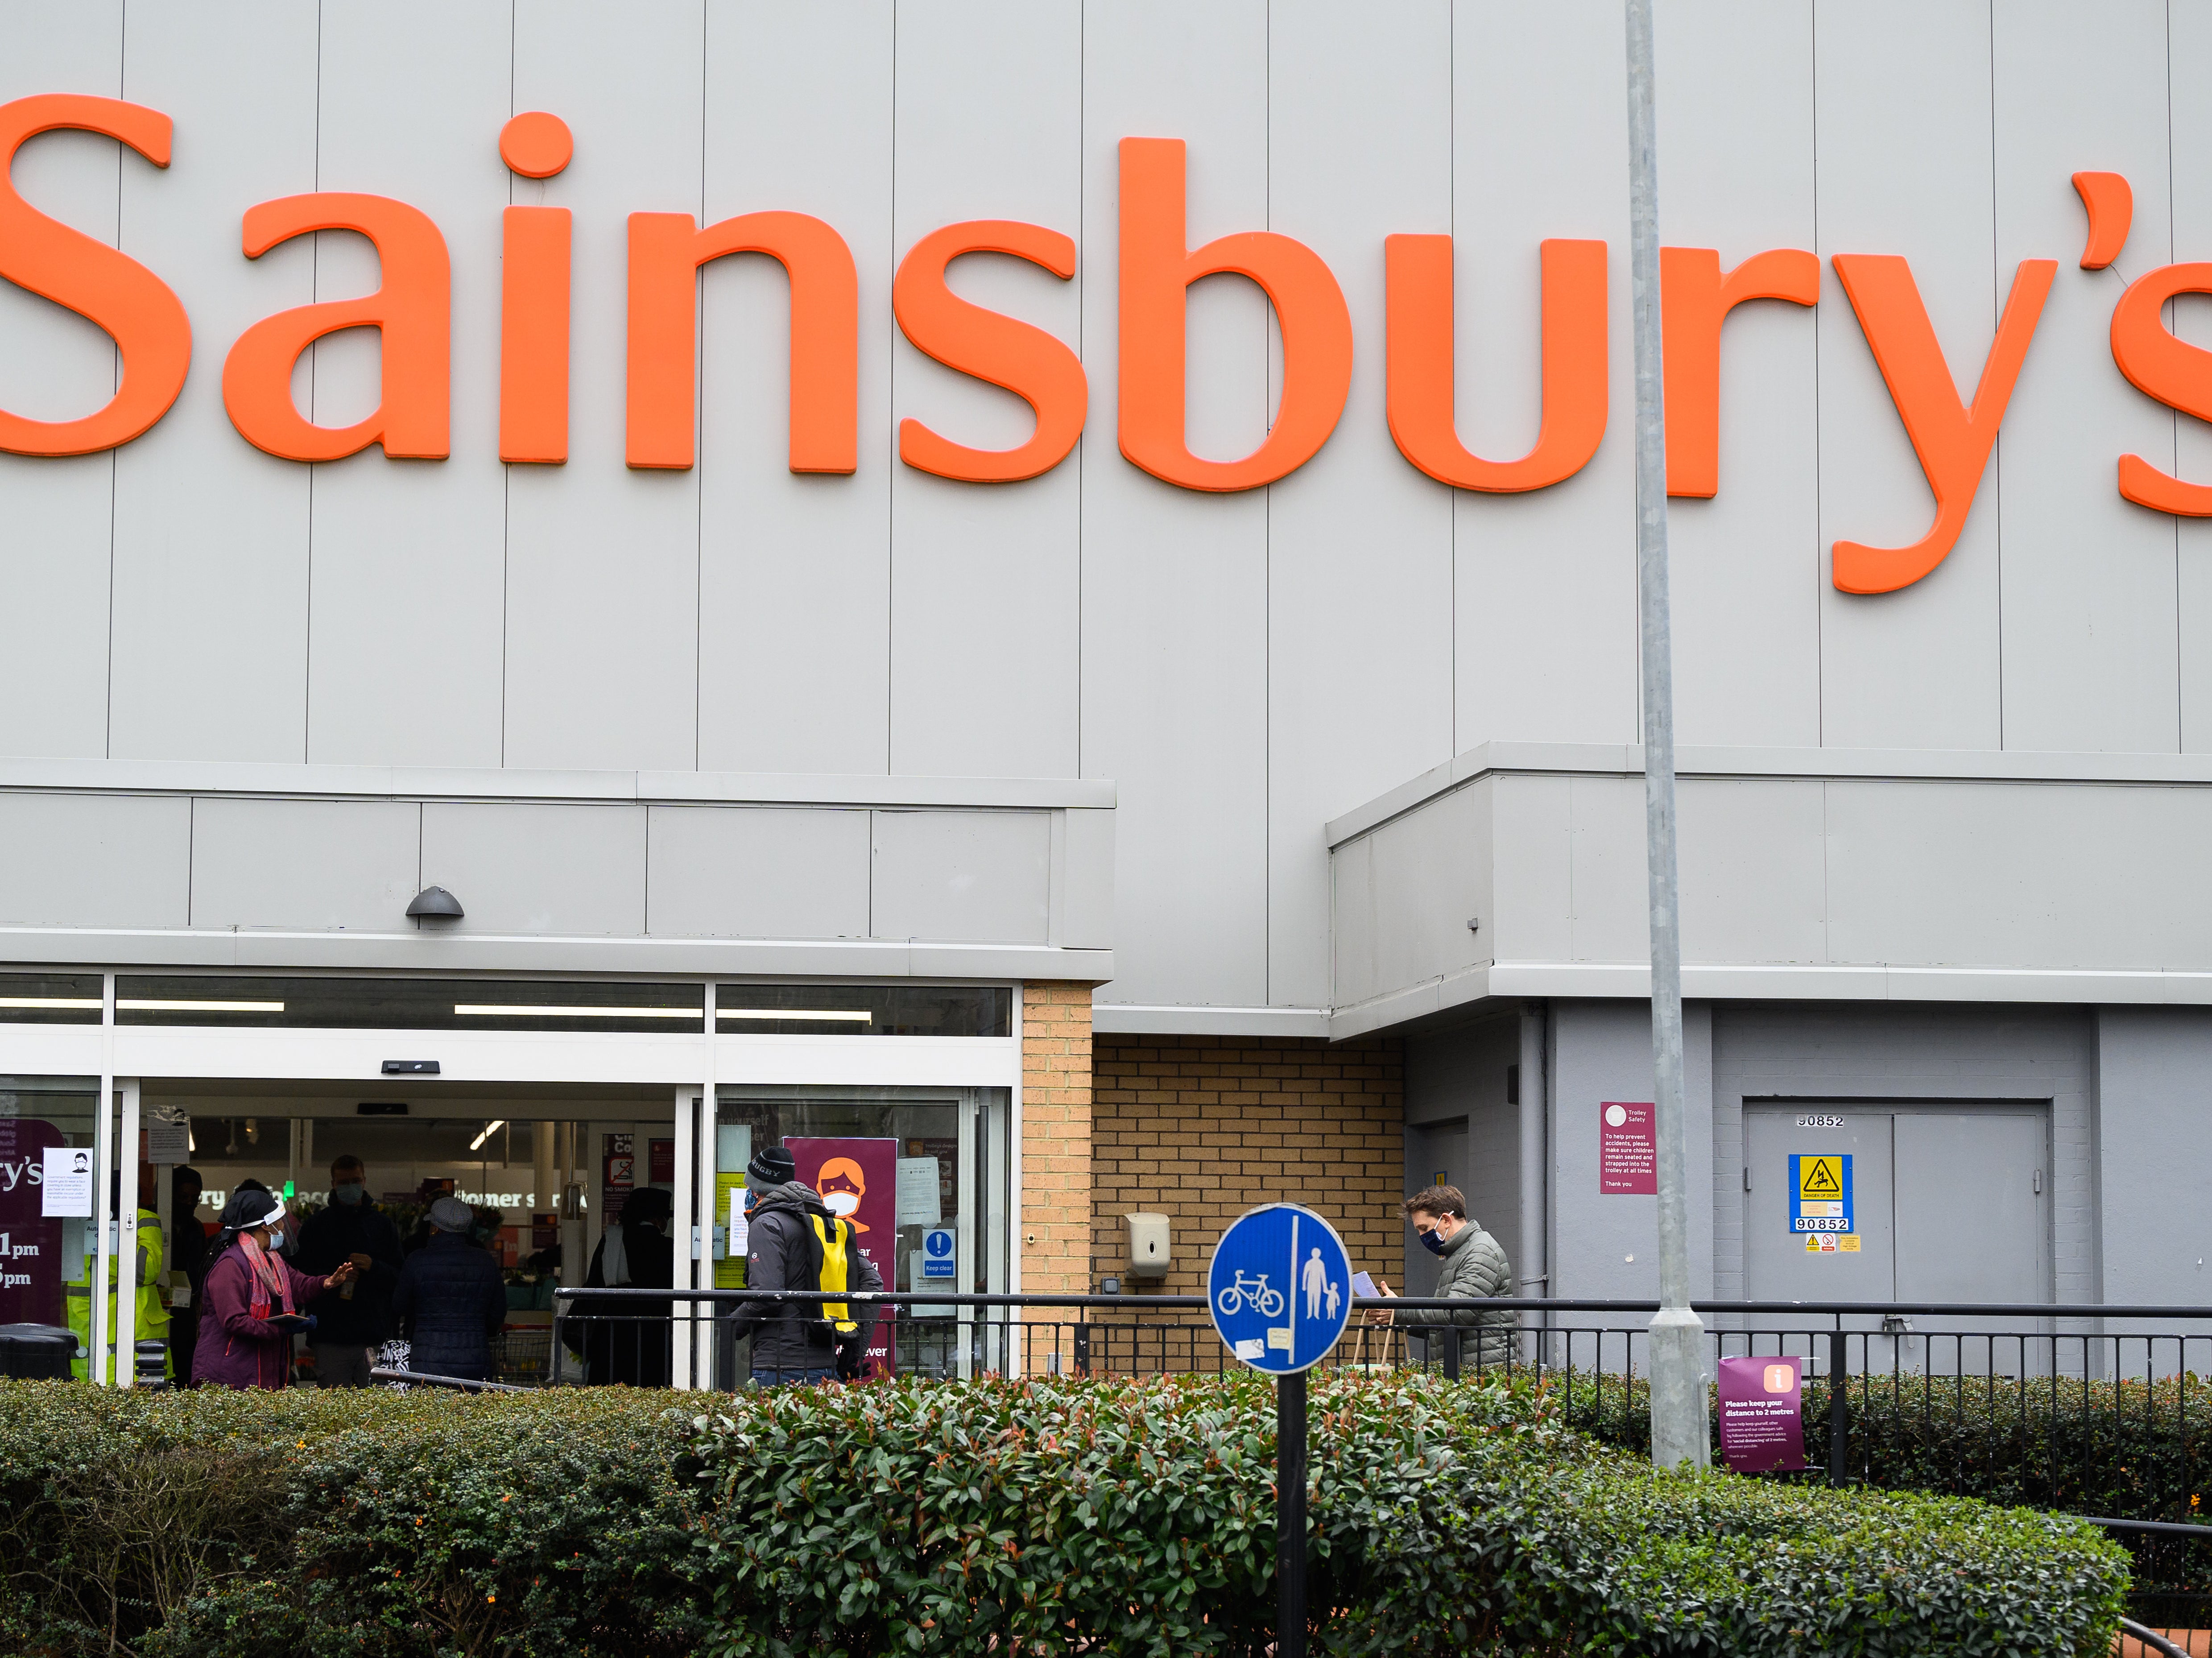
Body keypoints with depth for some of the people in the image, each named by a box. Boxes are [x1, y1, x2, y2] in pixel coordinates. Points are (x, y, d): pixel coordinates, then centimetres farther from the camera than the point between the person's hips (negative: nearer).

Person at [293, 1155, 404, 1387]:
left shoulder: (382, 1226, 12)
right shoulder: (316, 1226, 10)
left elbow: (399, 1278, 8)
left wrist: (374, 1267, -10)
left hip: (374, 1336, 1)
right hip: (331, 1336, -1)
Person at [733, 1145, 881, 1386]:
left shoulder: (768, 1224, -3)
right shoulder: (835, 1227, 19)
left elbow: (765, 1296, -15)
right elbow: (871, 1281, 13)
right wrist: (856, 1349, 12)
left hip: (781, 1367, -8)